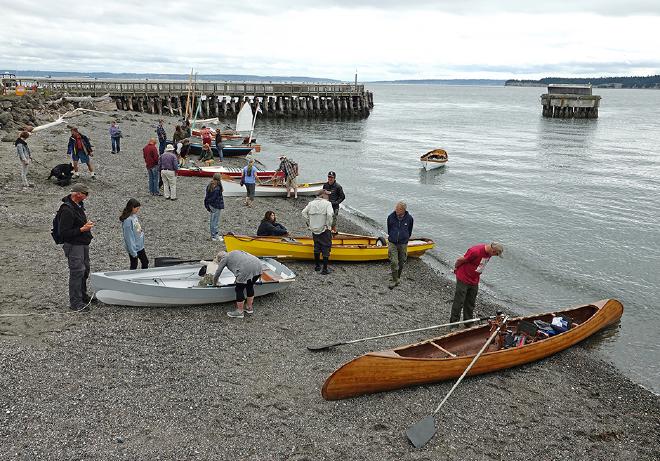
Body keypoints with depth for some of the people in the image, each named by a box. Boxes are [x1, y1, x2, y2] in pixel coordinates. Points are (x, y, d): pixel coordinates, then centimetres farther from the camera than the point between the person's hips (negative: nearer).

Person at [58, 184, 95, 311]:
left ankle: (83, 296, 35)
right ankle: (75, 302, 2)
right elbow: (64, 232, -23)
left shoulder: (79, 205, 8)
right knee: (77, 272, -7)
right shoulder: (67, 210, -23)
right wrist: (82, 229, -23)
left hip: (83, 243, 10)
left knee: (85, 269, 19)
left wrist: (86, 224, 11)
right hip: (73, 245, -10)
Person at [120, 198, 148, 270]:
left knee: (145, 262, 20)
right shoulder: (127, 220, -25)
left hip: (140, 246, 9)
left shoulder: (134, 215, 0)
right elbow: (129, 237, -23)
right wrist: (133, 252, -21)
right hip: (134, 247, -9)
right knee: (134, 266, 8)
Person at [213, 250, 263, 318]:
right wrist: (238, 279, 47)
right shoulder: (235, 252, 33)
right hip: (258, 265, 8)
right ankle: (249, 308, 35)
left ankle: (239, 312, 18)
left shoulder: (224, 259, 14)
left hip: (246, 270, -7)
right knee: (250, 286, 23)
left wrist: (214, 284, 36)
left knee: (239, 289, 8)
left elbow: (217, 274, 19)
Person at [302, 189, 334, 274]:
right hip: (324, 231, -6)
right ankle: (325, 269, 1)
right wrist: (329, 225, -14)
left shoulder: (311, 203, 6)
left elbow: (304, 212, 4)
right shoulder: (327, 204, -11)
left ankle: (317, 266, 29)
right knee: (326, 249, 1)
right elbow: (329, 214, -25)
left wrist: (309, 223, 9)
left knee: (317, 247, 19)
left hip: (314, 229, 6)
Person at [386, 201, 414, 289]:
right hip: (392, 243, -1)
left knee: (401, 262, 12)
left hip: (403, 244, 1)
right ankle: (394, 280, 4)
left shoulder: (409, 218, -9)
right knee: (393, 262, -7)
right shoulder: (391, 217, -10)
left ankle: (398, 277, 31)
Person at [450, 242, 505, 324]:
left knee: (470, 303, 16)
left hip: (474, 281, 7)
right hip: (463, 279, -7)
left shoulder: (489, 252, -3)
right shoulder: (475, 251, -29)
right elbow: (460, 260, -17)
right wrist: (456, 268, -1)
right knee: (459, 303, 0)